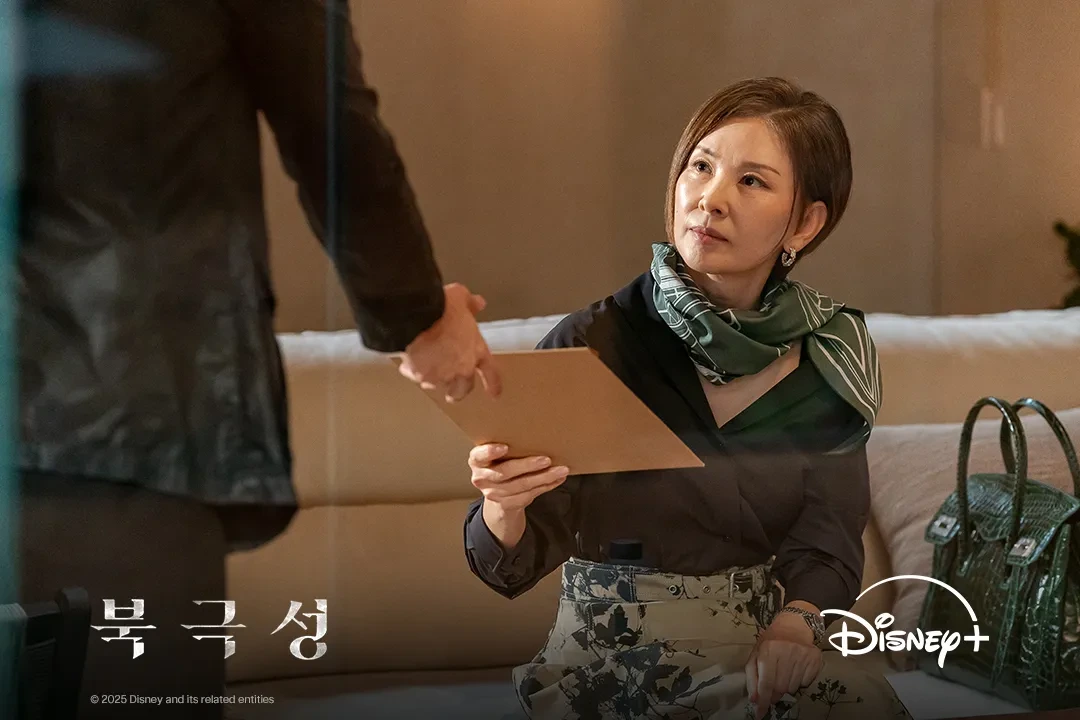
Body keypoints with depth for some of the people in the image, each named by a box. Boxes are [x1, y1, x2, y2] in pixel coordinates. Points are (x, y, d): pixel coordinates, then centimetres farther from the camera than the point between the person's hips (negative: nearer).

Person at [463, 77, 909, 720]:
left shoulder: (831, 352, 3)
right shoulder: (591, 346, -7)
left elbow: (828, 531, 0)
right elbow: (510, 565, -5)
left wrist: (795, 622, -21)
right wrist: (503, 506, -28)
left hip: (767, 645, 5)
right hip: (615, 658, -4)